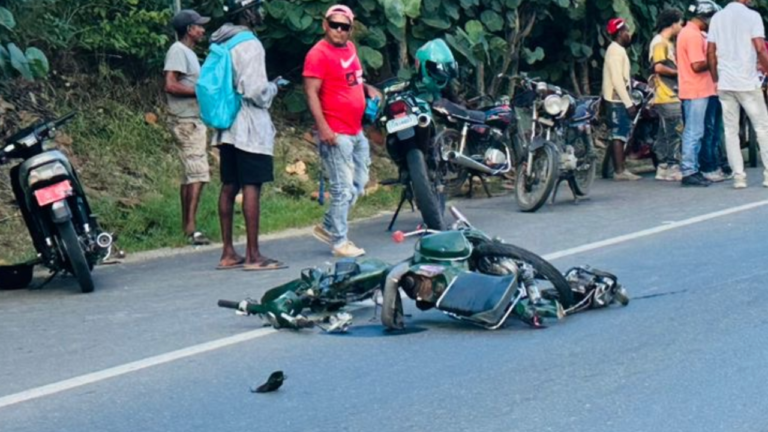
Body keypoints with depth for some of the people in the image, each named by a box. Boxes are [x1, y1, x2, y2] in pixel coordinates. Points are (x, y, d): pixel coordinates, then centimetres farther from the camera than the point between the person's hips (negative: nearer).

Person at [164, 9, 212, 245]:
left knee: (191, 174, 10)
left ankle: (186, 226, 14)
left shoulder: (188, 52, 19)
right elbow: (170, 85, -21)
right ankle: (191, 226, -13)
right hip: (186, 121, -10)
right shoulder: (178, 51, -11)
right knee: (198, 173, -13)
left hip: (195, 121, 10)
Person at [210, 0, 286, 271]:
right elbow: (256, 91, -20)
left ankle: (228, 253, 15)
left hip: (227, 127, 9)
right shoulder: (249, 45, -15)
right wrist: (273, 87, 0)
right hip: (250, 128, -9)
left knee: (229, 187, 10)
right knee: (252, 188, -6)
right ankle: (253, 256, -6)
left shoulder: (220, 44, 11)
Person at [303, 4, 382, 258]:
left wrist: (367, 88, 10)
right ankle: (340, 242, 4)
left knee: (358, 185, 16)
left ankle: (327, 228, 26)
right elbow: (311, 92, -18)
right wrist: (322, 127, -25)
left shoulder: (350, 48, 13)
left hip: (356, 131, 9)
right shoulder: (318, 53, -12)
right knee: (343, 189, -6)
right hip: (335, 133, -9)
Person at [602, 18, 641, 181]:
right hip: (617, 100, -10)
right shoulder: (615, 51, -14)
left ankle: (619, 169, 11)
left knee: (620, 135, 9)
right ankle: (620, 170, -11)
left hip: (618, 99, 10)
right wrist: (628, 103, -21)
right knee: (619, 135, -10)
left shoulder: (618, 50, 19)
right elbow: (617, 80, -20)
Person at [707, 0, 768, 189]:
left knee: (731, 131, 5)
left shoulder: (717, 18, 9)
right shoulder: (752, 16, -5)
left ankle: (738, 175, -1)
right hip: (747, 82, -4)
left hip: (725, 84, 4)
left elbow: (710, 52, 9)